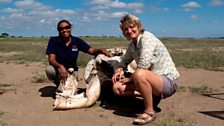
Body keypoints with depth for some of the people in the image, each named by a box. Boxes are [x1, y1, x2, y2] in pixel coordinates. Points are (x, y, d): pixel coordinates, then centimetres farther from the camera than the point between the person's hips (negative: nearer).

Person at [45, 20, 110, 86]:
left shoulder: (77, 41, -7)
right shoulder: (53, 41, -12)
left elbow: (92, 51, -13)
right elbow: (51, 59, -21)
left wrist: (101, 50, -38)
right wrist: (61, 66, -42)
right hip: (58, 69, 0)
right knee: (49, 69, -32)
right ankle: (59, 85, 0)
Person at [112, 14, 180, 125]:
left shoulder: (146, 37, -14)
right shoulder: (132, 45, 10)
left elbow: (144, 64, -26)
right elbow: (125, 61, 25)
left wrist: (130, 78, -12)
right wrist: (119, 70, 2)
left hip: (168, 81, -8)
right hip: (152, 80, 8)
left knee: (139, 74, -38)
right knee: (117, 87, -4)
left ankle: (149, 111, -18)